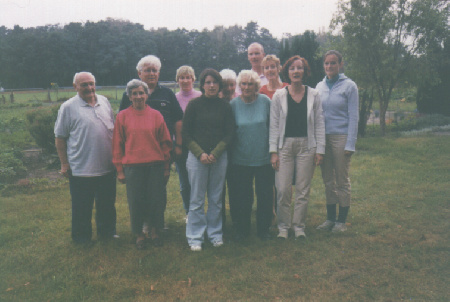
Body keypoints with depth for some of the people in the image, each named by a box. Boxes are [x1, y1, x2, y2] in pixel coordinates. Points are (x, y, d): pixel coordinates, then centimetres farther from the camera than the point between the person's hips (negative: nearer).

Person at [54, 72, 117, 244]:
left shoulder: (104, 102, 8)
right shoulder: (68, 107, -6)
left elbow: (114, 128, 16)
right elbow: (60, 137, -5)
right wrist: (64, 164, -7)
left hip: (107, 167, 5)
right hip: (81, 169, -4)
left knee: (107, 204, 17)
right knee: (82, 208, 9)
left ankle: (107, 233, 35)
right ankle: (81, 238, 27)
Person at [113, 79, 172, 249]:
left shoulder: (156, 115, 3)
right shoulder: (123, 116, 1)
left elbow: (165, 142, 7)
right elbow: (117, 144, 4)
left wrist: (166, 167, 5)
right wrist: (119, 170, 1)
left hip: (155, 165, 1)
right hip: (133, 166, -1)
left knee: (156, 200, 7)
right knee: (135, 201, 6)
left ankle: (155, 231, 27)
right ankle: (139, 234, 25)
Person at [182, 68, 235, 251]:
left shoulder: (225, 107, 7)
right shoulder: (194, 105, 1)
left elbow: (229, 134, 5)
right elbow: (186, 134, 0)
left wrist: (215, 153, -8)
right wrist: (200, 154, -11)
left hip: (219, 157, 2)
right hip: (197, 157, -2)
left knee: (216, 198, 8)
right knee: (197, 200, 2)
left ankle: (215, 234, 22)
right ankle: (195, 237, 13)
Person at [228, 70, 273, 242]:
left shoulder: (265, 101, -1)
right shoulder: (234, 104, -2)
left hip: (264, 158, 0)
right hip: (240, 160, 0)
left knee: (265, 195, 8)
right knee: (241, 197, 7)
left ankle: (263, 230, 25)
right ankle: (241, 230, 25)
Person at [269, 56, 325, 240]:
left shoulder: (313, 95, 5)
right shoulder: (279, 96, 3)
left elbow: (319, 124, 6)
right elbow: (274, 125, 2)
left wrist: (320, 150, 0)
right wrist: (273, 151, -4)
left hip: (306, 145, 1)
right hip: (285, 144, -1)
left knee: (303, 189, 5)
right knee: (283, 189, -3)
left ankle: (299, 225, 20)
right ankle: (283, 225, 15)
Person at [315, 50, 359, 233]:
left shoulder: (349, 86, -2)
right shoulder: (320, 86, 11)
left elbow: (353, 117, -4)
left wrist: (350, 144, -11)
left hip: (341, 137, -4)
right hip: (323, 137, 4)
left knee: (342, 181, 2)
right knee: (328, 180, 9)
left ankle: (341, 221, 13)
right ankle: (330, 219, 20)